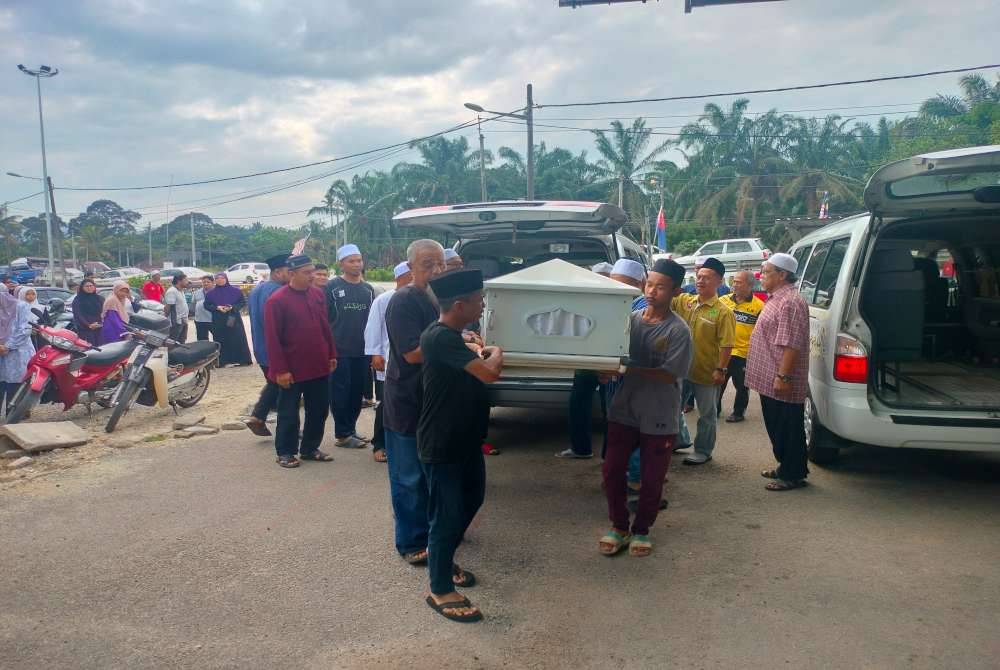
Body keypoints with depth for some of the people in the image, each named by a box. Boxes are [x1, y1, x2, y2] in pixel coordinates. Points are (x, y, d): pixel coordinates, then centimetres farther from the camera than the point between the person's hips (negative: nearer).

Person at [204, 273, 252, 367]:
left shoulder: (236, 291, 1)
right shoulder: (210, 293, 7)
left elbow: (243, 302, 2)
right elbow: (207, 305, 8)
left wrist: (233, 307, -14)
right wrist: (217, 307, -11)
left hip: (234, 319, -1)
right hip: (218, 321, 1)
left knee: (238, 339, -1)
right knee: (221, 341, 1)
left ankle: (242, 360, 5)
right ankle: (222, 361, 6)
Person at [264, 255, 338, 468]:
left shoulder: (318, 294, 5)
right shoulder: (277, 300, -13)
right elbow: (272, 339, -13)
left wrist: (331, 355, 12)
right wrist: (280, 369, -15)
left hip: (319, 367, 6)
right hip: (292, 370, -6)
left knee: (319, 410, 13)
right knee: (289, 414, 7)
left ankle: (310, 448, 28)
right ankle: (285, 452, 21)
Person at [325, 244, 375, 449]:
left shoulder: (368, 288, 11)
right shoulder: (332, 287, -5)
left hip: (362, 350, 5)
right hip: (339, 350, -5)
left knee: (357, 391, 10)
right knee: (340, 392, -1)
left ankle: (351, 429, 24)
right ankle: (342, 435, 8)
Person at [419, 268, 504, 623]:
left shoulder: (452, 336, 6)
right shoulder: (439, 337, -26)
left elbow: (475, 372, 22)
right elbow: (489, 373, -31)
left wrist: (481, 355, 3)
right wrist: (496, 353, -11)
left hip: (464, 438, 10)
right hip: (440, 445, -10)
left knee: (471, 500, 23)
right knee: (447, 515, 2)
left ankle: (443, 561, 42)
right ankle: (440, 591, 19)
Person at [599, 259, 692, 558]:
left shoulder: (679, 331, -12)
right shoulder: (631, 319, 1)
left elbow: (669, 375, -16)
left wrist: (630, 368, -23)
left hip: (659, 417, -3)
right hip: (624, 410, 4)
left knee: (652, 478, 9)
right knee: (612, 470, 6)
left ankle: (641, 530, 29)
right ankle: (619, 527, 24)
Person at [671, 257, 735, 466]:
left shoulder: (723, 312, -14)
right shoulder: (684, 301, 2)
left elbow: (726, 345, -16)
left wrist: (721, 370, -20)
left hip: (707, 372, -6)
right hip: (682, 368, 6)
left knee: (707, 414, 10)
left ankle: (703, 451, 23)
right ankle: (680, 439, 37)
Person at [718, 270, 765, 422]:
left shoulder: (758, 306, -10)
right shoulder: (723, 300, 1)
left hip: (744, 354, -3)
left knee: (741, 385, 10)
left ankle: (738, 412, 25)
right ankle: (715, 409, 29)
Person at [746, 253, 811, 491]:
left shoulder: (789, 302, -19)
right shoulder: (777, 298, 15)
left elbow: (790, 345, -25)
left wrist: (783, 376, -26)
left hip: (781, 384, -11)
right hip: (770, 381, 11)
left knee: (788, 429, 1)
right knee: (776, 428, 19)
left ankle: (793, 475, 11)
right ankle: (785, 467, 31)